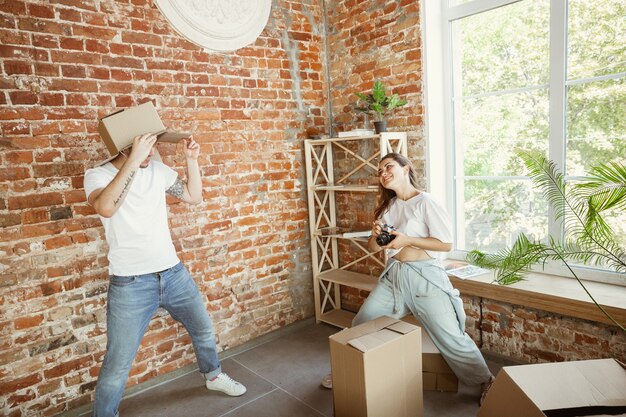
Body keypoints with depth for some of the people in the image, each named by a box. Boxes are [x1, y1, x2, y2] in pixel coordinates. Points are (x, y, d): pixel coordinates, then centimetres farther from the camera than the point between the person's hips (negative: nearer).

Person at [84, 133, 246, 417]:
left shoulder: (159, 170, 4)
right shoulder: (97, 175, -9)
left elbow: (194, 196, 12)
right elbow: (106, 208, -32)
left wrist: (191, 159, 0)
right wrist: (134, 160, -34)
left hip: (174, 273, 5)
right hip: (131, 284, -5)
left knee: (204, 330, 21)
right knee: (118, 364, 2)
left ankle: (213, 376, 49)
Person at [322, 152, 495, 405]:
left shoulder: (425, 202, -9)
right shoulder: (388, 206, 10)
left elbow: (446, 244, -12)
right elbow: (373, 247, 11)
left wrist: (408, 240, -21)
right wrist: (375, 234, -11)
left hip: (424, 276, -6)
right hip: (393, 275, 6)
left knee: (451, 338, -3)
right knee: (361, 324, 7)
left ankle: (486, 382, 20)